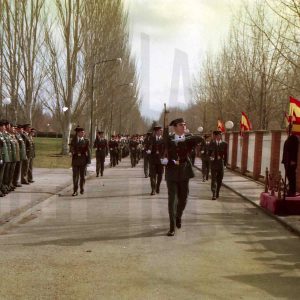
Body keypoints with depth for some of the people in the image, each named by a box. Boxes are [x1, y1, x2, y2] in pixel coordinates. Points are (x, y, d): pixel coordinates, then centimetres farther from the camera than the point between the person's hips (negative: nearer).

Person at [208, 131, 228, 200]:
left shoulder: (224, 144, 2)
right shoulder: (212, 143, 0)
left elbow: (225, 154, 3)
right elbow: (209, 153, 3)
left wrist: (225, 163, 0)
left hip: (221, 163, 2)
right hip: (213, 163, -2)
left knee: (219, 179, 11)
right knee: (214, 179, -7)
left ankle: (217, 192, 26)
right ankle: (214, 194, -10)